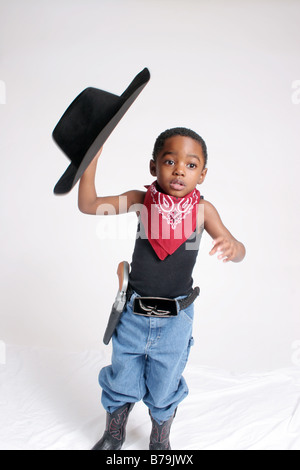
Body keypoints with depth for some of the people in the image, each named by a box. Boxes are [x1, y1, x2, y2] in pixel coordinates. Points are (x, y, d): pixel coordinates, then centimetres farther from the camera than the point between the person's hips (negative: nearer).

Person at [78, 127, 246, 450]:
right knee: (121, 382, 20)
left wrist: (231, 247, -40)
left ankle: (160, 442, 49)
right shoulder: (140, 200, -9)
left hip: (176, 318, -1)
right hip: (133, 314, 1)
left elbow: (238, 251, -16)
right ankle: (113, 436, 50)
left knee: (164, 390, 19)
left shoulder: (202, 209, -12)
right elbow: (87, 204, -9)